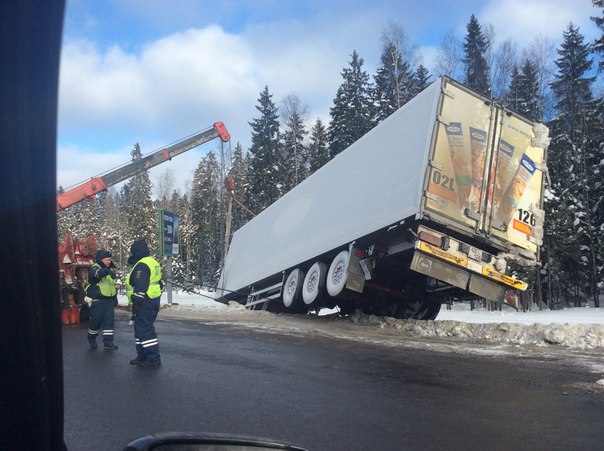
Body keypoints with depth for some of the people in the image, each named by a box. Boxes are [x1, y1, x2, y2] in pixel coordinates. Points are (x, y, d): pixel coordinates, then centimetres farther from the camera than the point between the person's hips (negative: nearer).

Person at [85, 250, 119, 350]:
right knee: (96, 320, 0)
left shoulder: (111, 269, 14)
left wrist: (115, 297, 24)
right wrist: (106, 271, -58)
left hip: (109, 300, 6)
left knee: (109, 321, -1)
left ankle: (108, 342, 2)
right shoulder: (94, 268, -11)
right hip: (97, 300, -6)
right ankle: (91, 339, 25)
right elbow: (96, 273, -38)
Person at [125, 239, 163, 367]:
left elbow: (140, 287, -23)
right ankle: (142, 356, 23)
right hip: (154, 300, 11)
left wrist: (136, 302, -19)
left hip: (145, 303, -11)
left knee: (145, 330, -7)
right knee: (141, 328, 18)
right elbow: (159, 283, 22)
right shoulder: (153, 262, 16)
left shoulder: (141, 265, -16)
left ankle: (154, 358, -6)